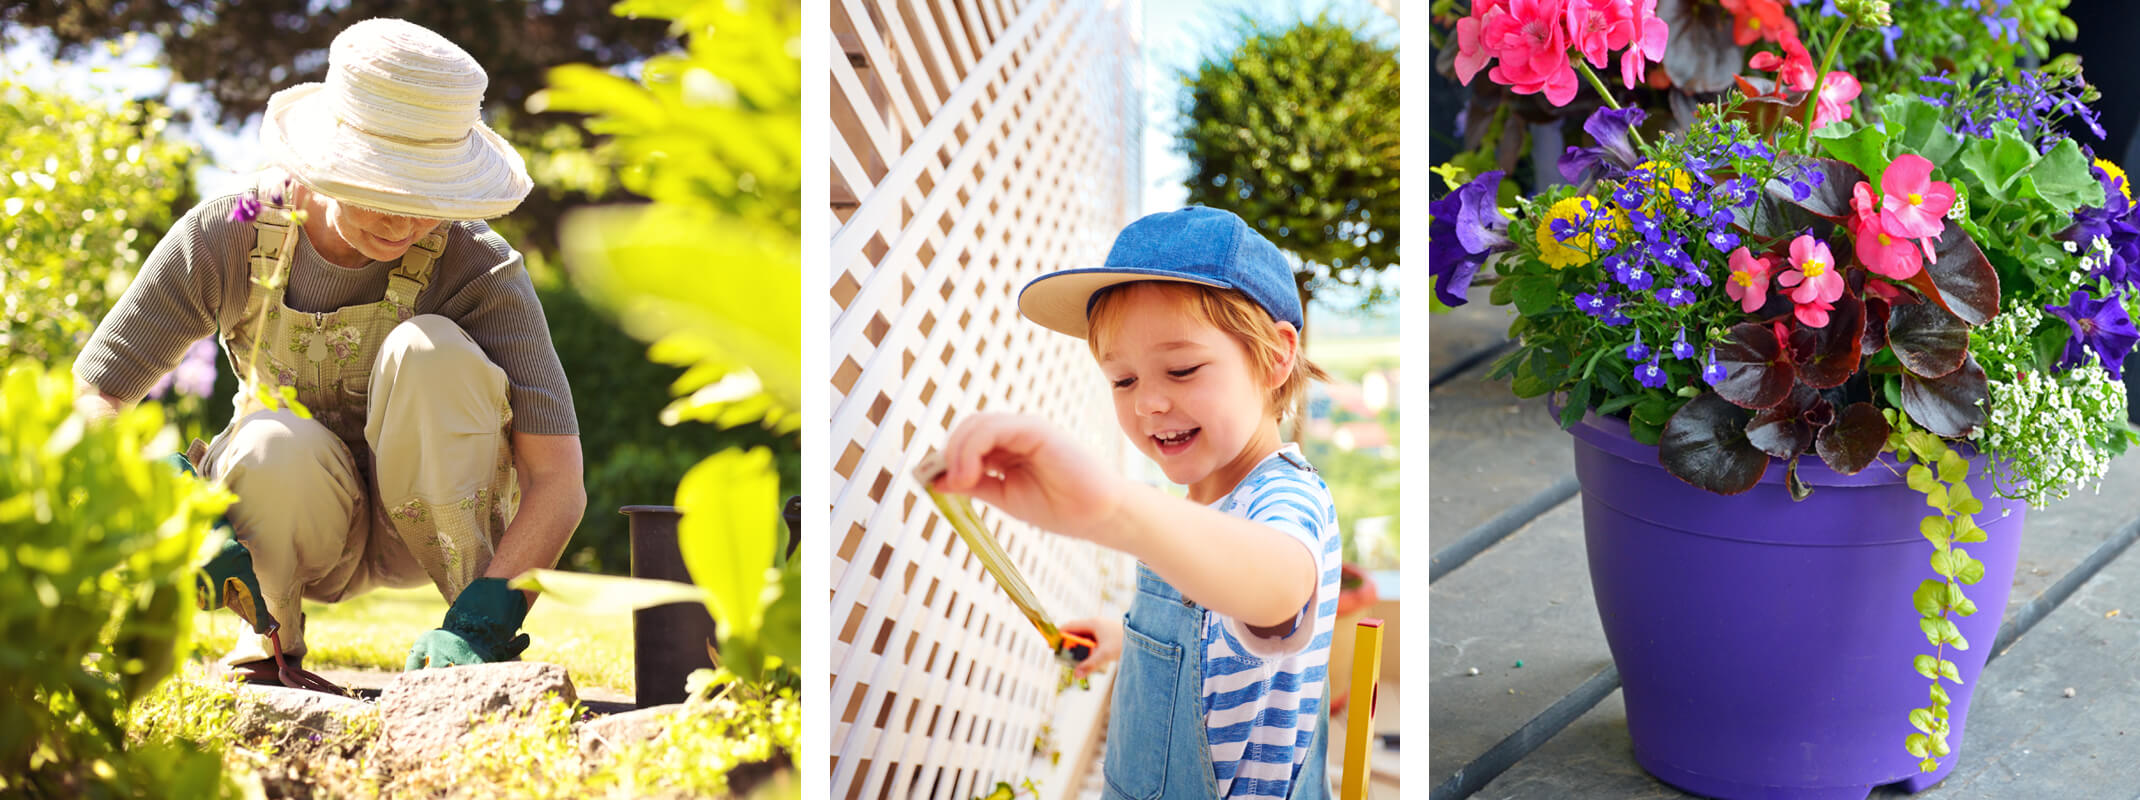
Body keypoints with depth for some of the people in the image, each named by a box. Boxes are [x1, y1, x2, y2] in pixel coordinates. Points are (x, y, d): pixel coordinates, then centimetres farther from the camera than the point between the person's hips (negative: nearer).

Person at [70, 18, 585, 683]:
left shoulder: (479, 267, -25)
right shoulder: (229, 236, -19)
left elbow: (560, 483, -29)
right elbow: (90, 398, -16)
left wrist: (480, 624, -43)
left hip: (434, 524, -1)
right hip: (305, 528, 1)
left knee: (431, 347, -31)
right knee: (273, 445, -35)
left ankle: (485, 651, -20)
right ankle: (273, 636, -1)